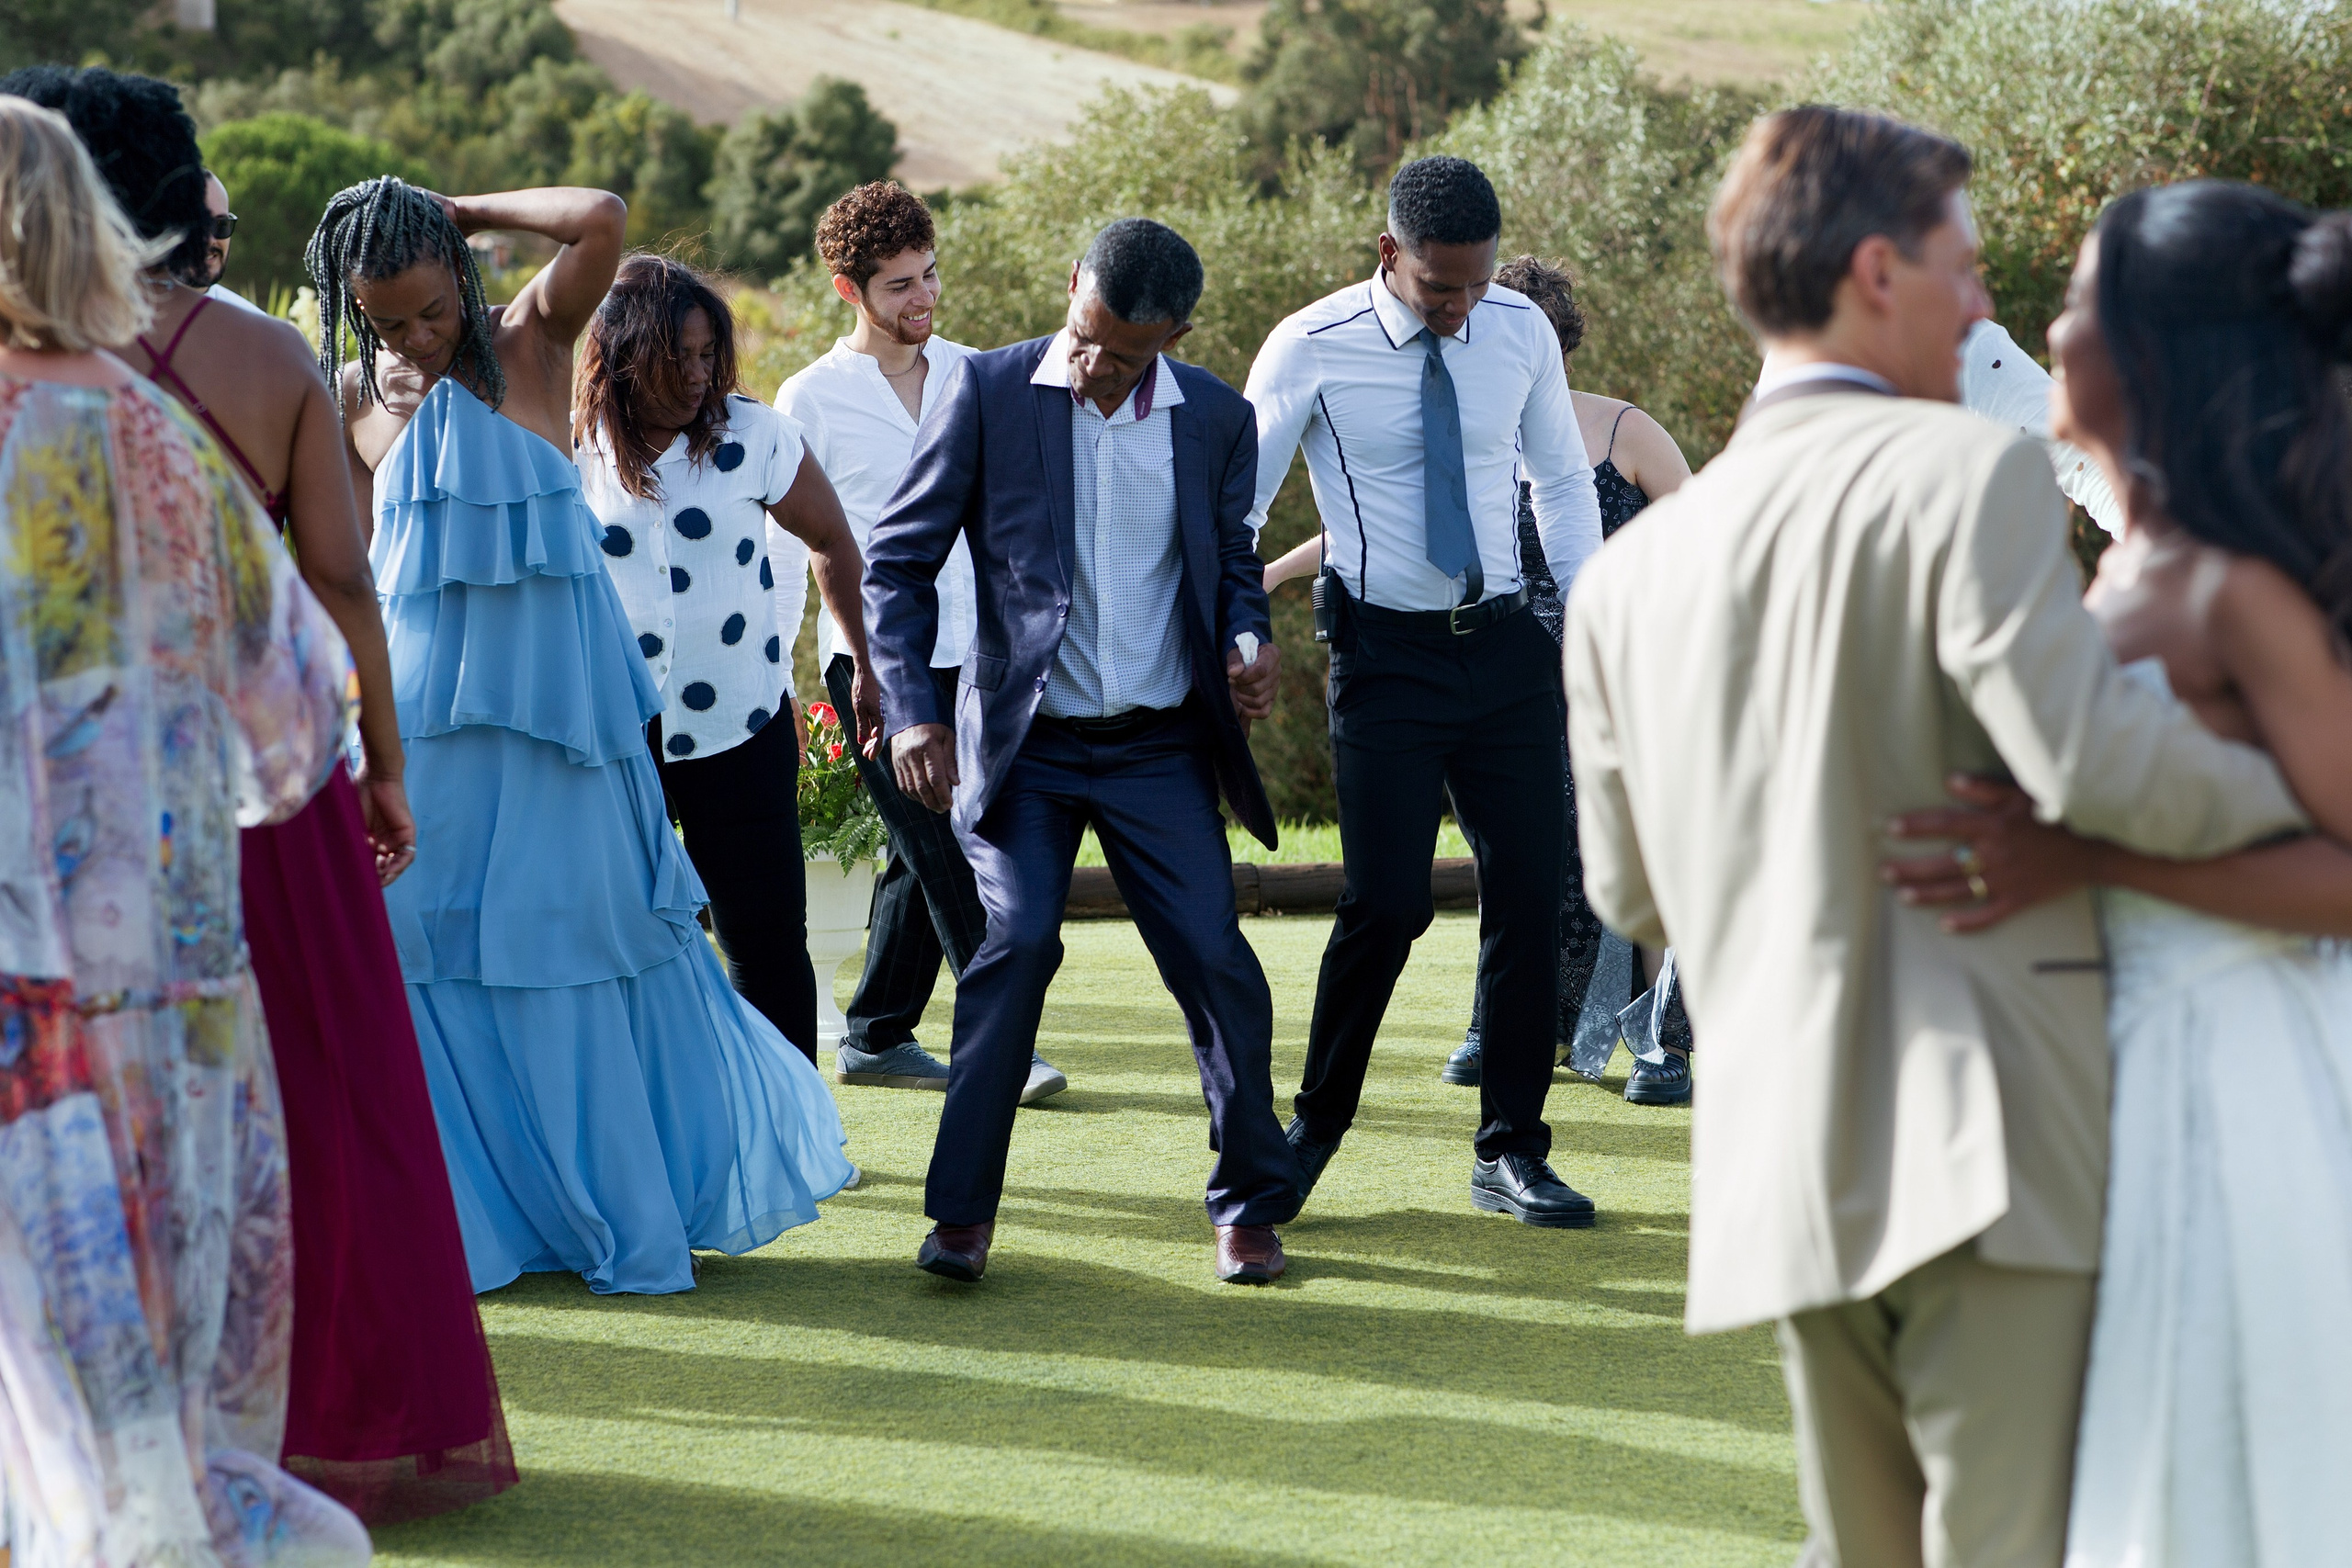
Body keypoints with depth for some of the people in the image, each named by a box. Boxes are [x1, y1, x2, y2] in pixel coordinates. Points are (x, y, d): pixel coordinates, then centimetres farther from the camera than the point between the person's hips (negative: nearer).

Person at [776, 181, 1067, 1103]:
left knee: (925, 857, 9)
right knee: (946, 859, -10)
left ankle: (876, 1037, 20)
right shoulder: (813, 399, -2)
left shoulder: (968, 374, 10)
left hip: (968, 651, 5)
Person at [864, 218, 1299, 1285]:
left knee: (1214, 957, -4)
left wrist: (1248, 645, -6)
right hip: (1023, 739, -2)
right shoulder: (987, 390, -4)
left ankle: (1251, 1206, 13)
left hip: (1161, 747, 2)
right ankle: (962, 1210, -4)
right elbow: (898, 561, -1)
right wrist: (911, 708, -13)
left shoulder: (1215, 418, 3)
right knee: (1019, 939, -17)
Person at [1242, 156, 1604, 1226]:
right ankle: (1313, 1129, 12)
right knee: (1387, 903, -9)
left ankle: (1510, 1154, 16)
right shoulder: (1311, 350, -10)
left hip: (1507, 647, 4)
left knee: (1529, 893, 3)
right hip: (1387, 655, -4)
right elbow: (1235, 503, -3)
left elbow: (1562, 480, 12)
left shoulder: (1520, 332, 0)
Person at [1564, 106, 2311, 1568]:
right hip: (1987, 1137, -7)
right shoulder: (1973, 475, -9)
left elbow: (1631, 887, 17)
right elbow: (2091, 760, -20)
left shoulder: (1632, 569, 12)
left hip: (1789, 1169, 7)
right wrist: (2300, 800, -3)